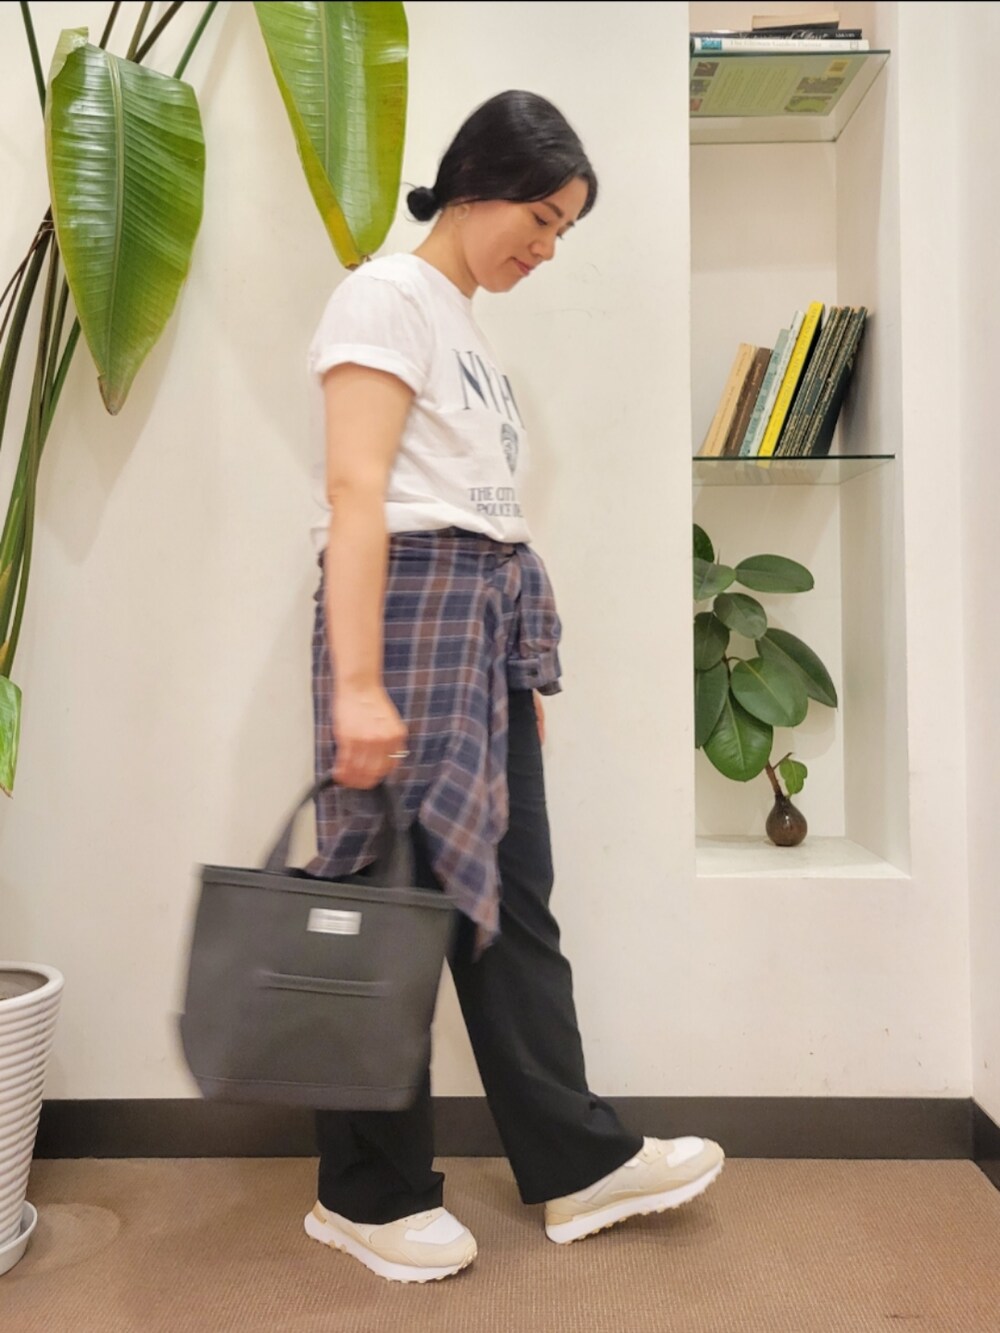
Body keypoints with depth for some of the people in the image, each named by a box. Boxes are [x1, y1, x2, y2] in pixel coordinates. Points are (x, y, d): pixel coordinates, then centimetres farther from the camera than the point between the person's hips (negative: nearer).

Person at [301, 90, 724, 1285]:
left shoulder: (466, 324, 22)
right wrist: (357, 684, -25)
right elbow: (355, 493, -16)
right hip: (411, 607, -9)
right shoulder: (389, 295, -4)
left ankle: (577, 1163, 23)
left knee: (512, 898, 11)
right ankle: (368, 1194, 18)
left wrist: (519, 666, 14)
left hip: (494, 619, 9)